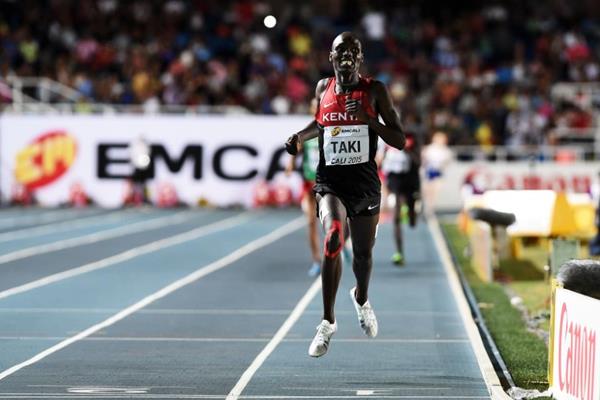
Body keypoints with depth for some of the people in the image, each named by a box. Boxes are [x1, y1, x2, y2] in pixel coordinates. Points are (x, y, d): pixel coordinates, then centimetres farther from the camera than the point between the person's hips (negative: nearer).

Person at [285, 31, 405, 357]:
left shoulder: (374, 90, -3)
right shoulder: (323, 88, 5)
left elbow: (400, 141, -4)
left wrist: (367, 119, -19)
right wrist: (299, 136, 6)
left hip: (365, 180, 0)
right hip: (330, 180, 0)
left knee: (363, 253, 14)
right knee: (333, 236, -26)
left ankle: (361, 299, 50)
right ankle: (328, 322, -19)